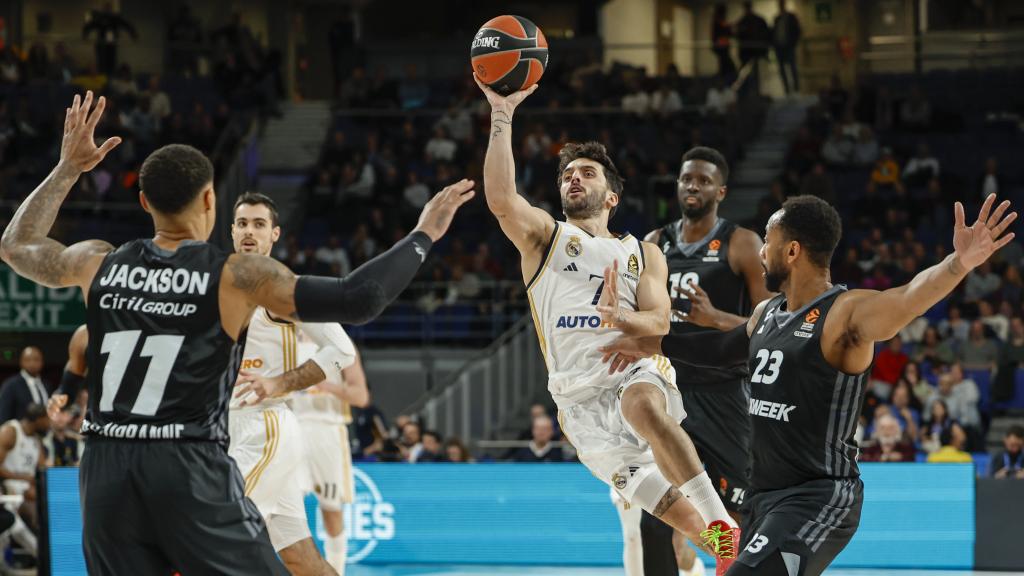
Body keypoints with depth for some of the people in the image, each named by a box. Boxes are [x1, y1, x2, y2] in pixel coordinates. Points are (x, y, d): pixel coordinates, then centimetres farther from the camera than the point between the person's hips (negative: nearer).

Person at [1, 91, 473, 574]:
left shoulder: (98, 263, 8)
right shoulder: (238, 276, -4)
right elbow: (359, 300, -9)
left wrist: (67, 169, 36)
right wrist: (424, 236, 3)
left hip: (107, 471, 4)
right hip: (191, 471, -4)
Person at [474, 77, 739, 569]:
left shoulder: (644, 254, 20)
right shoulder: (544, 236, 15)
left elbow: (659, 322, 5)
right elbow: (500, 199, -6)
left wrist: (623, 318, -19)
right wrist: (502, 115, -11)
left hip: (637, 372, 0)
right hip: (580, 398, 0)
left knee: (643, 405, -39)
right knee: (682, 518, -12)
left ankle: (723, 523, -40)